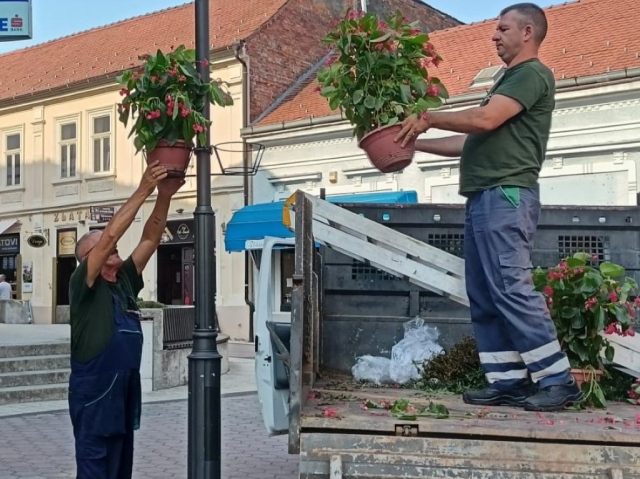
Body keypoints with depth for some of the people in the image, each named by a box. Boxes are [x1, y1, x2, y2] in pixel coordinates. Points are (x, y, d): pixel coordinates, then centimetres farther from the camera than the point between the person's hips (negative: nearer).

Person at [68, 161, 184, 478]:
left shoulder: (125, 282, 10)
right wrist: (143, 190, -21)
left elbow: (150, 239, 5)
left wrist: (164, 197, -7)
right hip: (94, 395, -8)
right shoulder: (83, 284, -9)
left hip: (125, 393, 8)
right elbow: (110, 235, -20)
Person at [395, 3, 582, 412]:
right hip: (484, 198, 10)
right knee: (484, 298, 6)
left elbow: (485, 120, -17)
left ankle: (558, 381, -8)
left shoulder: (533, 74, -4)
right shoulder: (511, 80, 27)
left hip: (506, 196, -10)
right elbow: (472, 141, 26)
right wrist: (417, 142, 23)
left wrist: (429, 118, -6)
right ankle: (510, 382, 8)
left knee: (512, 289, -13)